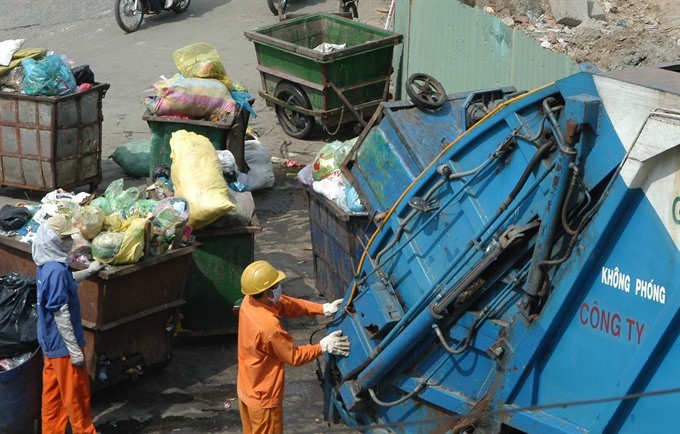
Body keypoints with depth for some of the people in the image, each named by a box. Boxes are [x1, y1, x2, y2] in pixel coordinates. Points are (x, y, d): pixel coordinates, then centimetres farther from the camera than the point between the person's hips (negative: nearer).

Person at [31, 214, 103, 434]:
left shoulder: (46, 265, 3)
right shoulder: (57, 271, -27)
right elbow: (61, 314, -26)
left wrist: (89, 271, 38)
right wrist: (75, 349, -22)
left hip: (50, 343, 9)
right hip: (63, 345, -9)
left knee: (53, 391, 18)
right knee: (76, 395, 7)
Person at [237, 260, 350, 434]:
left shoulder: (249, 302, -10)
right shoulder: (268, 326, -35)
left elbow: (286, 304, 1)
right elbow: (293, 356, -21)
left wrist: (323, 308, -4)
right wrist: (323, 346, -14)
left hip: (246, 388, 8)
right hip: (263, 397, -8)